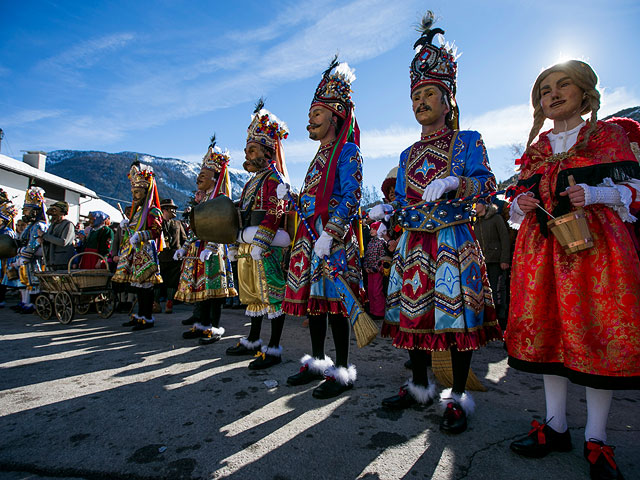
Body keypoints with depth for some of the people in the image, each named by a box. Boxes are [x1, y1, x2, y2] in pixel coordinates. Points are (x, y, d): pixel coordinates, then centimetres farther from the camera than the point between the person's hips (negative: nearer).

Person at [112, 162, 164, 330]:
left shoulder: (153, 211, -8)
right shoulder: (137, 210, 20)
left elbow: (156, 231, -17)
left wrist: (139, 236, -25)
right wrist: (126, 226, 8)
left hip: (146, 252, -9)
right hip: (135, 252, 9)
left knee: (145, 285, -6)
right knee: (137, 284, 13)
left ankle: (148, 318, 1)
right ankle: (140, 315, 22)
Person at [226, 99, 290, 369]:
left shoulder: (273, 179, -8)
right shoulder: (251, 183, 22)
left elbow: (273, 214, -18)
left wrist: (260, 243, -24)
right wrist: (236, 245, 21)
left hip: (267, 248, -10)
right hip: (248, 248, 10)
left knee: (272, 296, -4)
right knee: (253, 295, 17)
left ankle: (273, 349, 4)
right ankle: (252, 342, 30)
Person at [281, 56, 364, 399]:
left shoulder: (347, 151, -4)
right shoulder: (319, 156, 22)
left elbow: (351, 198, -15)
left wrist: (328, 235, -23)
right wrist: (289, 197, 8)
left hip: (334, 237, -9)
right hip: (310, 236, 9)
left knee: (334, 301, -4)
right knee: (313, 298, 11)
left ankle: (342, 371, 9)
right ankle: (317, 361, 25)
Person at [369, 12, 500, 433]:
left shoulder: (468, 141, 5)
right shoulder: (408, 154, 19)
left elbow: (488, 182, -8)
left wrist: (452, 183, -27)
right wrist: (385, 210, -2)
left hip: (453, 241, -5)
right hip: (413, 243, 5)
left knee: (457, 313, -4)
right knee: (414, 311, 7)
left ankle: (458, 396, 13)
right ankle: (420, 386, 24)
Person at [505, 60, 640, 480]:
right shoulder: (535, 149, 18)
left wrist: (593, 195, -15)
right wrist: (521, 203, -4)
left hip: (595, 243, -3)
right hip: (543, 246, 4)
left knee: (597, 330, -5)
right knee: (548, 328, 3)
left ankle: (596, 438, 11)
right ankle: (557, 427, 17)